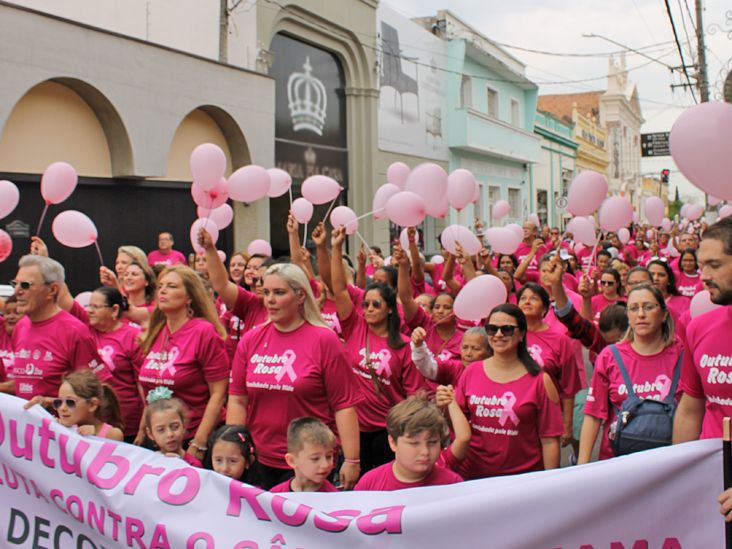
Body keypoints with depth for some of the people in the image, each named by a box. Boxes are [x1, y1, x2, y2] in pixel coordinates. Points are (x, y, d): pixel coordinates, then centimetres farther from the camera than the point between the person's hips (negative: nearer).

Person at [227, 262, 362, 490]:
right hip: (259, 461, 4)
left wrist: (351, 461, -12)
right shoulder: (251, 340, 3)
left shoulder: (324, 340, -8)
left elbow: (344, 405, -9)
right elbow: (237, 400, 7)